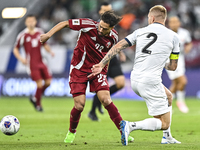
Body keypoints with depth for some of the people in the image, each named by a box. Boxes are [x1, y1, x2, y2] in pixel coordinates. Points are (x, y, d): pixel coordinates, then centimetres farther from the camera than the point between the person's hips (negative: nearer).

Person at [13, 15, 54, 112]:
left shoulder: (40, 33, 7)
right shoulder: (22, 35, -6)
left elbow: (45, 45, 19)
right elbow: (15, 49, 1)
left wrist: (50, 51, -1)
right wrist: (20, 59, -15)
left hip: (40, 62, 5)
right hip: (31, 64, -5)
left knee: (48, 82, -1)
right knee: (40, 84, -12)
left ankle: (35, 99, 22)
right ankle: (38, 105, 9)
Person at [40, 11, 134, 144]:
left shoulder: (113, 37, -7)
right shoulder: (89, 25, -20)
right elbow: (65, 23, -10)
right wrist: (49, 34, -17)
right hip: (79, 69, -2)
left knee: (106, 99, -15)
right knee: (79, 105, -9)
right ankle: (71, 132, 20)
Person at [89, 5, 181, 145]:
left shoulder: (140, 32, 10)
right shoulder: (173, 36, 2)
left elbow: (118, 47, 3)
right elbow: (173, 66, 8)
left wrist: (101, 64, 6)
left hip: (135, 79, 6)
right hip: (150, 82, -6)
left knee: (168, 97, 31)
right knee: (164, 123, 0)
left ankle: (167, 137, 29)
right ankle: (130, 126, -22)